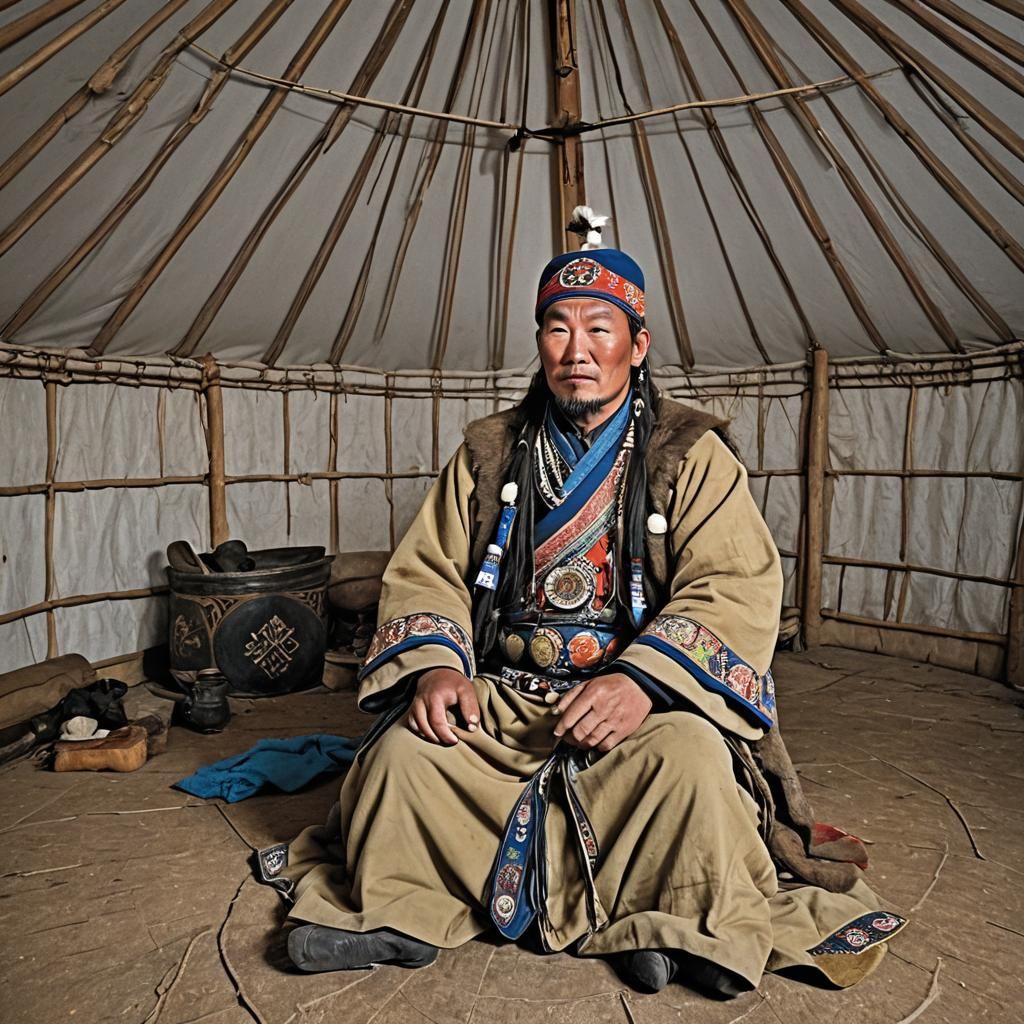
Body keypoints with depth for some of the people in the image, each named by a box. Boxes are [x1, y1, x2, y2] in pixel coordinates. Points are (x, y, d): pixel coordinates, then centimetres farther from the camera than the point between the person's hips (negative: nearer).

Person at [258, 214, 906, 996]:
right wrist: (435, 662, -13)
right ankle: (396, 915, 2)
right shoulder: (489, 453, 10)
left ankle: (688, 930, -5)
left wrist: (642, 676, -26)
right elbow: (425, 572, 7)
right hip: (500, 697, 3)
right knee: (404, 749, -22)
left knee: (692, 755, -31)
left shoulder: (692, 454, 1)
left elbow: (735, 587, -11)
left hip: (638, 698, -2)